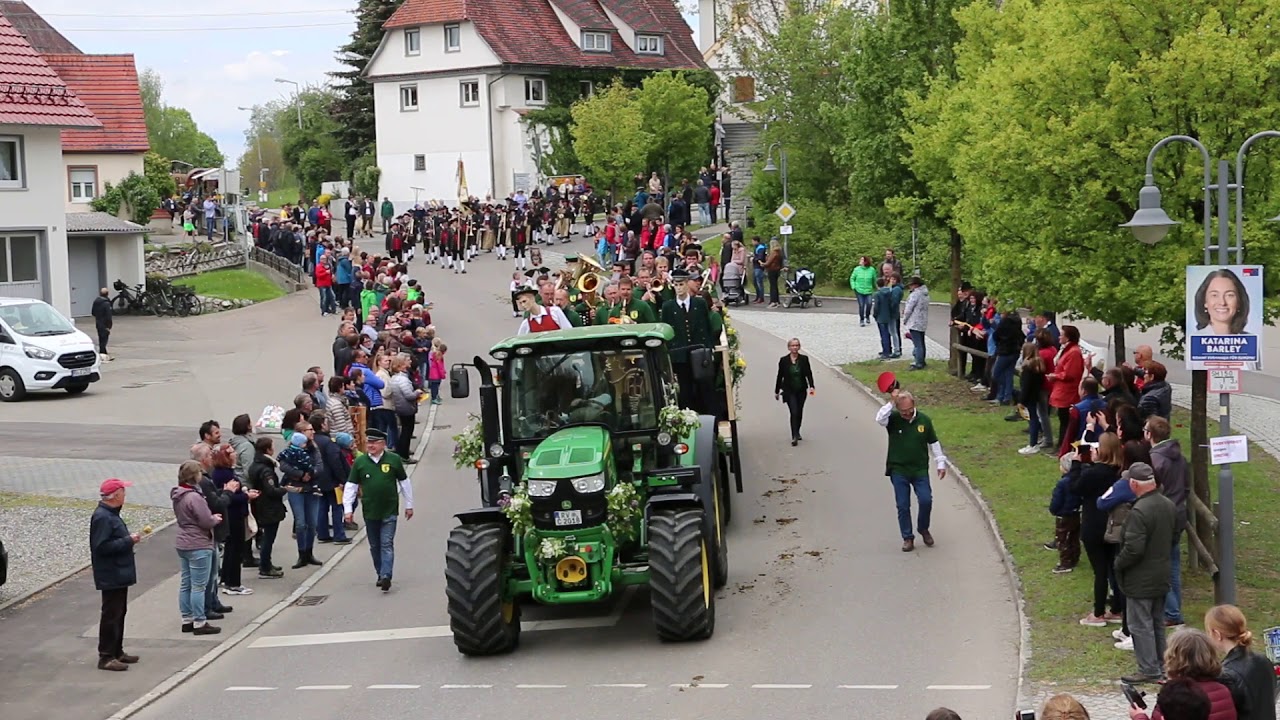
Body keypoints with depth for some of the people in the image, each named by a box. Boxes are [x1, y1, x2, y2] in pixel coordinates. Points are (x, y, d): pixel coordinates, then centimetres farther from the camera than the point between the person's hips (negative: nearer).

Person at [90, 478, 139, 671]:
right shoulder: (102, 517, -20)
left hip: (119, 574, 11)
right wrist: (128, 541, -22)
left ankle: (117, 651, 27)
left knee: (119, 612, 17)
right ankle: (106, 657, -2)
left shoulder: (110, 514, 13)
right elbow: (102, 546, -26)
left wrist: (129, 539, 7)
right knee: (111, 615, -6)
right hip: (111, 576, -11)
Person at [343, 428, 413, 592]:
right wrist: (348, 509, -2)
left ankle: (386, 576, -15)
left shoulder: (394, 460, -4)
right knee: (375, 546, 12)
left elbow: (404, 482, 7)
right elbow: (351, 486, 4)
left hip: (389, 511, -2)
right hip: (370, 512, 2)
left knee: (387, 544, -9)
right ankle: (380, 574, 25)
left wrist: (409, 505, 11)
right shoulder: (360, 462, -1)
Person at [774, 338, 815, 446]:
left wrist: (811, 386, -16)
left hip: (801, 390, 3)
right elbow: (780, 376, 2)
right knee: (794, 412, -13)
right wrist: (776, 391, 7)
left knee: (799, 413, 11)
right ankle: (794, 436, -13)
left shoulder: (804, 359, -1)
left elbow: (809, 373, -1)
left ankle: (797, 433, 30)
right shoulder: (783, 360, -5)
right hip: (789, 391, -3)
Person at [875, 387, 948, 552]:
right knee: (903, 506, -1)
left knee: (926, 500, -9)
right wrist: (891, 403, -31)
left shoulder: (924, 420, 0)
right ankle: (907, 538, 12)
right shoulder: (893, 419, -5)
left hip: (920, 470, 1)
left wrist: (941, 463, 8)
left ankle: (923, 529, 16)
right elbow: (880, 418, -29)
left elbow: (934, 442, 9)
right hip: (898, 470, -1)